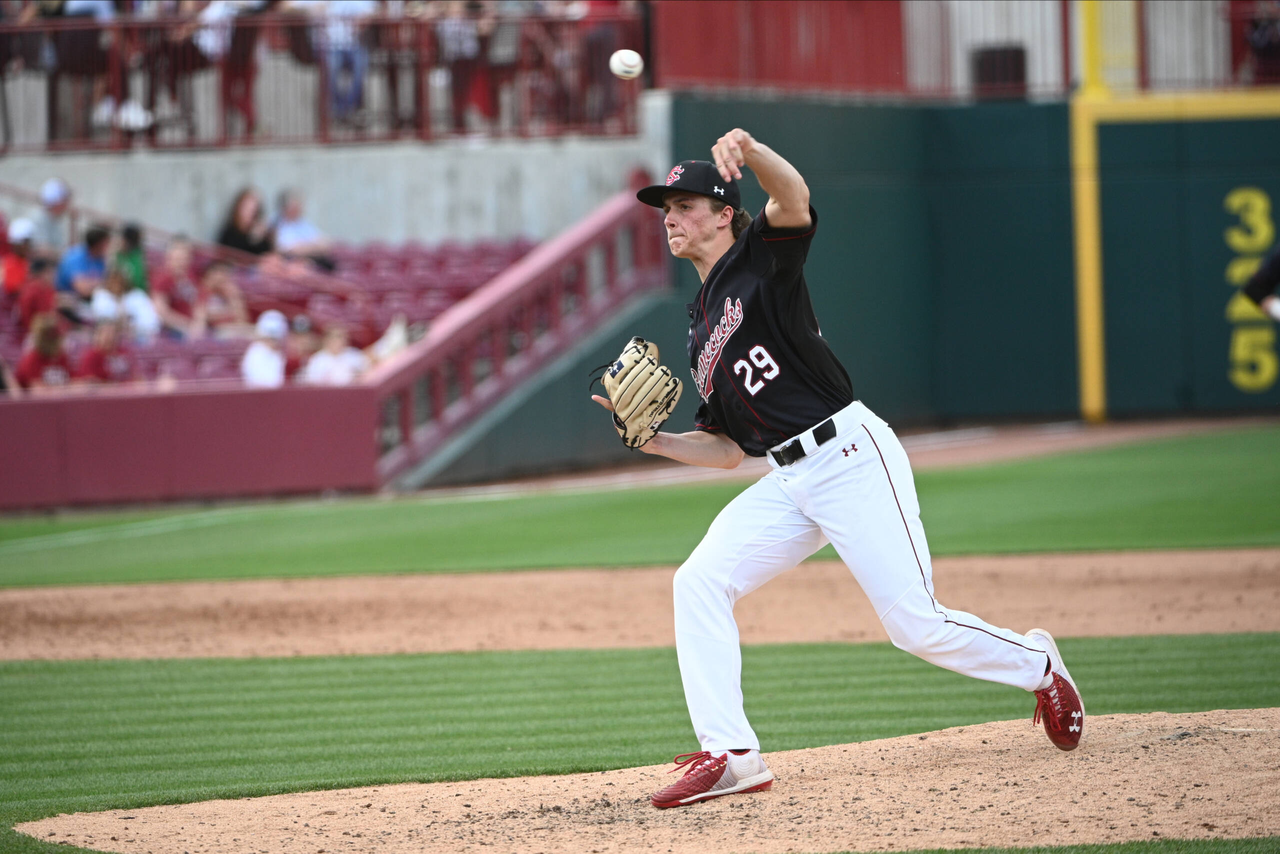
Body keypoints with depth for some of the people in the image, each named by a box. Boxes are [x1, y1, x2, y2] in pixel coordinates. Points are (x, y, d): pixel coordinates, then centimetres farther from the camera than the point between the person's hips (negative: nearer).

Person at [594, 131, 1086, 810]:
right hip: (786, 485, 7)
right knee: (698, 582, -13)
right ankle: (729, 754, -14)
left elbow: (794, 197, -23)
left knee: (915, 625, -9)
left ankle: (1037, 665, 20)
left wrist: (748, 150, -44)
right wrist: (652, 441, 5)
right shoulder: (701, 330, 21)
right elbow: (727, 449, 21)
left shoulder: (762, 258, 1)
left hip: (852, 455, -7)